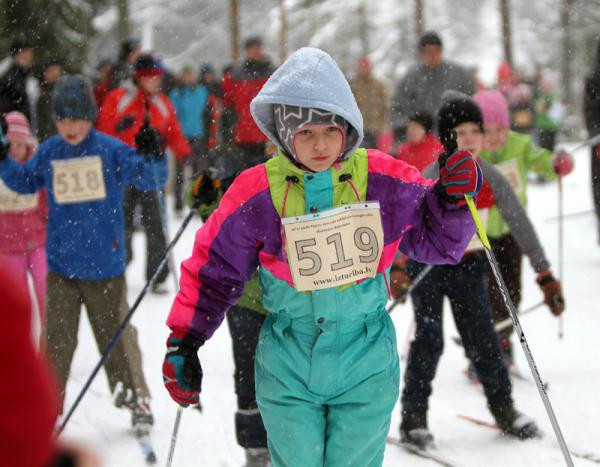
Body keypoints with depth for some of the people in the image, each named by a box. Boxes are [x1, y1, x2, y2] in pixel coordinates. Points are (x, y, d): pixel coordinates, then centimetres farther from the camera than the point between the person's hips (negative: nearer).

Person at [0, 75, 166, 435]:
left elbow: (152, 179, -10)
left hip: (105, 265, -2)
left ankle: (136, 400, 25)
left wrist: (153, 156, -30)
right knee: (57, 340, 4)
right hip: (61, 266, 2)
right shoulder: (49, 153, 1)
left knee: (116, 336, 9)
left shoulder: (111, 151, -9)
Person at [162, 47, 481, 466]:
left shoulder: (384, 180, -7)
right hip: (289, 370, 0)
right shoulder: (257, 194, -9)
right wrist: (185, 342, -4)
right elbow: (214, 269, 1)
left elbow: (435, 241, 5)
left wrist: (452, 200, -14)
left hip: (365, 366, 0)